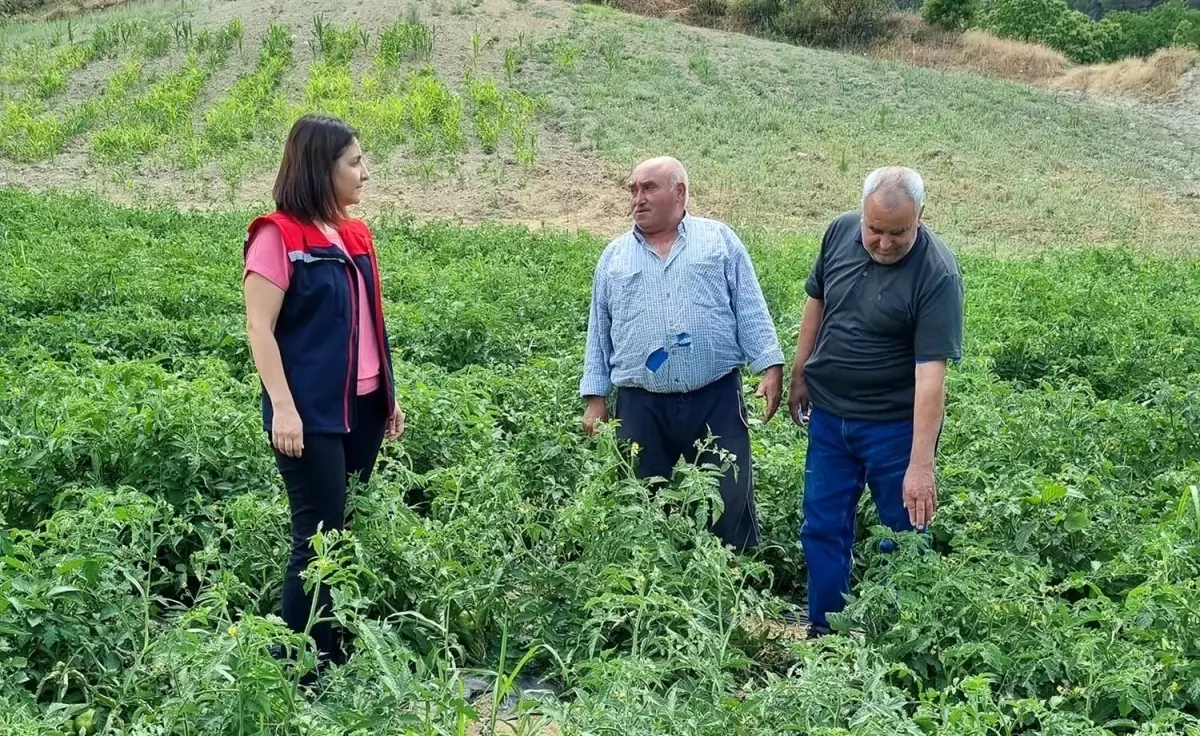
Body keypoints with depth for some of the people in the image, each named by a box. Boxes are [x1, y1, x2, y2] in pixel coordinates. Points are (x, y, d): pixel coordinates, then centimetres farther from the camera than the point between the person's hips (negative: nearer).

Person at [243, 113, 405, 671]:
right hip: (311, 414, -7)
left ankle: (338, 653, 20)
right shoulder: (277, 235, -9)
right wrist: (283, 407, -19)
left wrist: (390, 393, 16)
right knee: (319, 536, -4)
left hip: (362, 407, 7)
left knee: (348, 528, 10)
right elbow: (260, 328, -12)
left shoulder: (355, 234, 13)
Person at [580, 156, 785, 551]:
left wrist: (770, 366, -7)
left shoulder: (719, 240, 8)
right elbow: (599, 331, 13)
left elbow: (751, 311, 4)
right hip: (641, 406, 2)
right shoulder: (614, 256, 13)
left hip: (716, 399, -2)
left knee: (732, 502, 2)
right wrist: (595, 397, 8)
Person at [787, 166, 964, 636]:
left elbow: (931, 374, -25)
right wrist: (799, 377, 15)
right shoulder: (840, 233, -5)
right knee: (822, 528, 11)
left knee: (903, 532, 7)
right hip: (828, 413, 5)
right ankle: (823, 632, 25)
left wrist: (920, 465, -29)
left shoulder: (937, 274, -21)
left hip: (895, 423, -5)